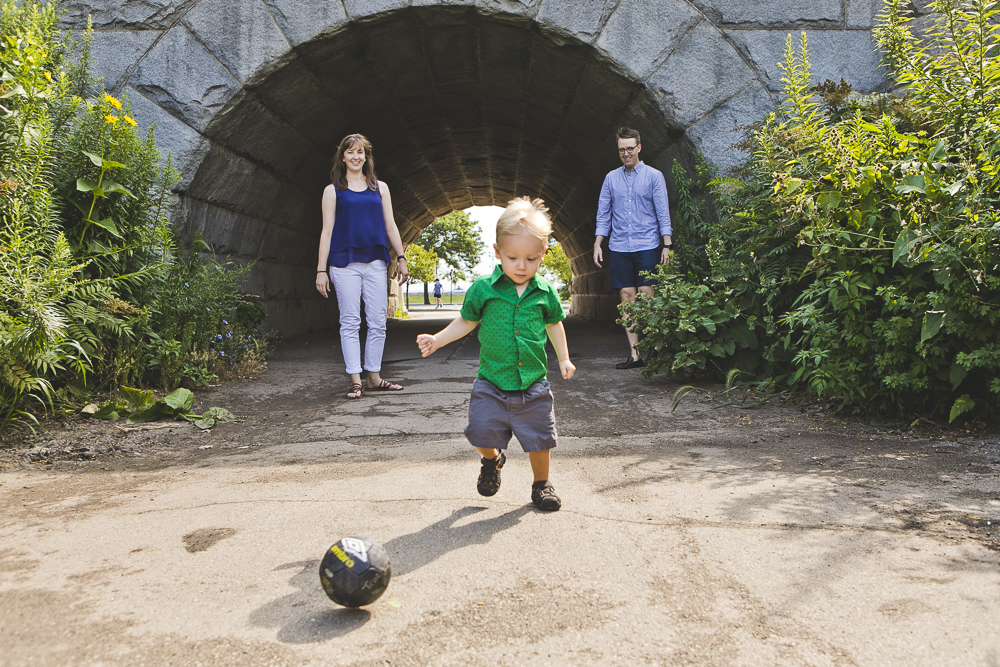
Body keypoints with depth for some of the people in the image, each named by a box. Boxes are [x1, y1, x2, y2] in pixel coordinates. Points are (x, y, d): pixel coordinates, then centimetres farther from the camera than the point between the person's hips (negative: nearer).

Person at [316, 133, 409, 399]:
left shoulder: (380, 187, 15)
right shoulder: (333, 190, 9)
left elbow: (390, 226, 16)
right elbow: (327, 231, 5)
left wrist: (401, 258, 7)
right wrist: (321, 270, -1)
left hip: (375, 262, 3)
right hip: (345, 262, -2)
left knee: (378, 322, 2)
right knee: (350, 322, -2)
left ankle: (374, 377, 12)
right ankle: (355, 381, 2)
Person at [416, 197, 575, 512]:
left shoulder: (544, 292, -1)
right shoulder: (483, 289, -5)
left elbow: (554, 323, 16)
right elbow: (465, 321, 9)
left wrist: (564, 359, 16)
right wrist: (437, 339, 1)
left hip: (533, 383, 1)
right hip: (491, 382, -1)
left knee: (539, 439, 7)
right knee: (482, 433, 0)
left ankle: (541, 485, 33)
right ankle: (492, 460, 36)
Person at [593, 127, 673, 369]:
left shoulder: (654, 176, 4)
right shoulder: (611, 178, 13)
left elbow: (663, 213, 1)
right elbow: (603, 214, 14)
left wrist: (667, 244, -7)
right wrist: (597, 245, 8)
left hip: (646, 246, -3)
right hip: (619, 247, 3)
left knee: (646, 297, -8)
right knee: (627, 298, 0)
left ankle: (655, 348, 4)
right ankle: (634, 353, 2)